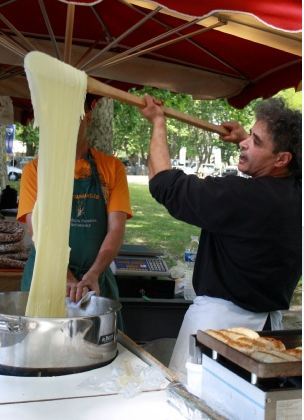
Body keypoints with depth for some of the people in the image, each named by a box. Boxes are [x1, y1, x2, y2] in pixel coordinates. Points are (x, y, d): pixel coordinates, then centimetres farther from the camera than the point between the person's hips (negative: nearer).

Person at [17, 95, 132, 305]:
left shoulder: (112, 167, 1)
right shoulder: (35, 169, 0)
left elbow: (116, 228, -7)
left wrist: (92, 275, -22)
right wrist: (66, 278, -23)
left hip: (96, 280, 1)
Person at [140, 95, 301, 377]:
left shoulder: (241, 196, -25)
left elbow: (166, 184, -13)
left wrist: (158, 122, 0)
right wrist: (246, 139, 29)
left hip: (221, 316, -8)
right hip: (269, 321, 8)